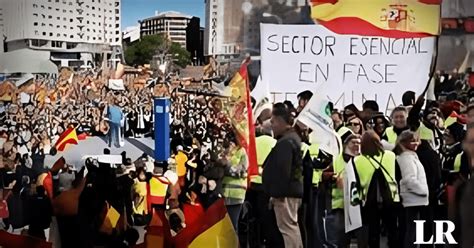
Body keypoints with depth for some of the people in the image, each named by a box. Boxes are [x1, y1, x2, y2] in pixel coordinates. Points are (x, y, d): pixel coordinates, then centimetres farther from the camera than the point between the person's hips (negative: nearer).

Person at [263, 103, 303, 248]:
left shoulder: (285, 142, -17)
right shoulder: (293, 138, 16)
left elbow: (282, 171, -24)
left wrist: (277, 193, -20)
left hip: (285, 193, -11)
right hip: (293, 190, 11)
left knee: (287, 228, -7)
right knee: (292, 226, 16)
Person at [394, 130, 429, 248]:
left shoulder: (410, 156, 17)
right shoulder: (408, 157, -14)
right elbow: (410, 179, -24)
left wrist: (423, 190, 14)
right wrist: (423, 190, -14)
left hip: (413, 198, 10)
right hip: (414, 198, -10)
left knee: (410, 229, 13)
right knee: (412, 230, -8)